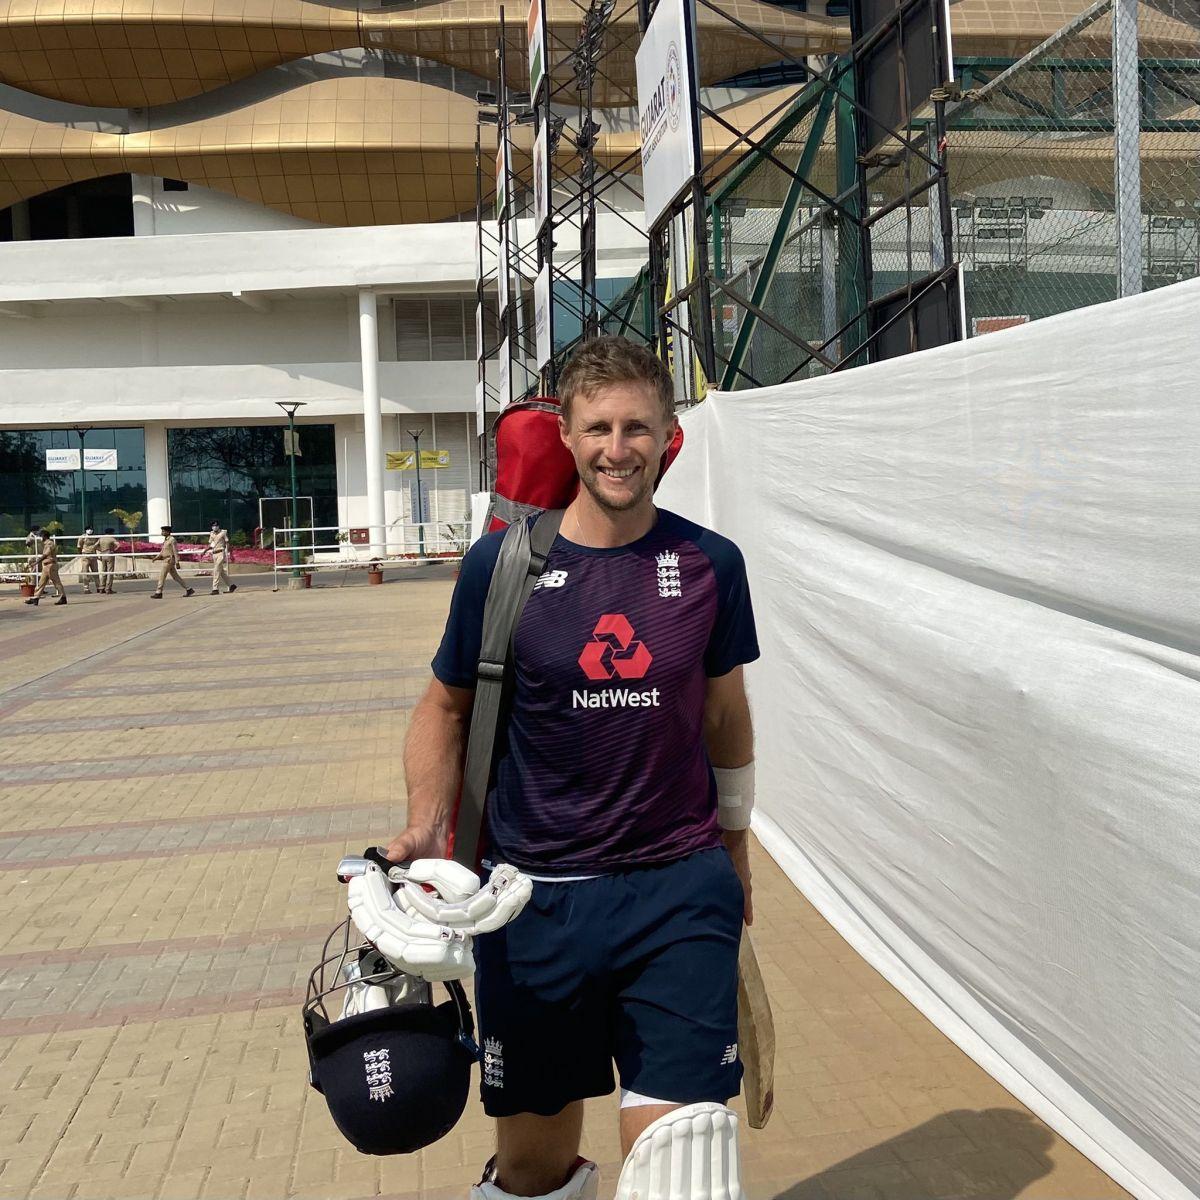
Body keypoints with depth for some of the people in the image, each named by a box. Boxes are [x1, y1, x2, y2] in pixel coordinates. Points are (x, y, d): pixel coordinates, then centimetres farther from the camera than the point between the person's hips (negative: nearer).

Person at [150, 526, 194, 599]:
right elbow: (162, 551, 23)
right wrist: (157, 557, 9)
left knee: (161, 576, -6)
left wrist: (177, 563, -18)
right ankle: (188, 589, 10)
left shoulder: (172, 539, -12)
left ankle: (158, 593, -2)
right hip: (166, 560, 10)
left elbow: (176, 552, -15)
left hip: (169, 560, -10)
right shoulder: (166, 540, 16)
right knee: (175, 577, 9)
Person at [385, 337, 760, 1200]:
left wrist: (734, 844, 20)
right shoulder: (501, 562, -5)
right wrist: (428, 827, -7)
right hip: (536, 900, 0)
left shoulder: (710, 564, -1)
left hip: (679, 895, 0)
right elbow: (447, 706, 6)